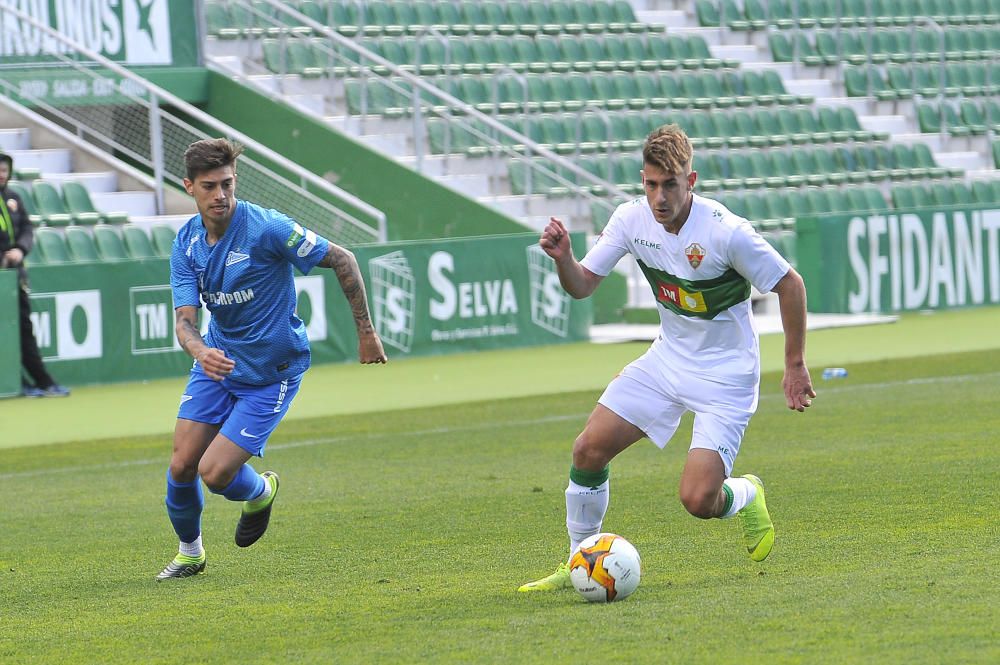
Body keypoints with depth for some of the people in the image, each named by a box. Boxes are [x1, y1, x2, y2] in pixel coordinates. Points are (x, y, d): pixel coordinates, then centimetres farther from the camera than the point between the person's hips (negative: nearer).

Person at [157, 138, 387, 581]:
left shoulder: (266, 228, -22)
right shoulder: (186, 244, -6)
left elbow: (342, 260, -14)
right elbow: (184, 319, -13)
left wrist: (366, 332, -9)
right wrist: (201, 352, -37)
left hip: (272, 373, -5)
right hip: (218, 360, 5)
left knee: (215, 473, -13)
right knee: (182, 465, -2)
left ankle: (261, 493, 24)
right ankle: (189, 551, 25)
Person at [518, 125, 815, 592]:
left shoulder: (726, 232, -25)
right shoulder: (632, 220, -9)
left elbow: (789, 285, -13)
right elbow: (582, 285, -1)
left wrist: (795, 365, -9)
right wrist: (562, 257, -24)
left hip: (725, 376, -5)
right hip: (667, 358, 5)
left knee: (698, 500, -17)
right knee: (589, 448, -7)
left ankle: (746, 496, 20)